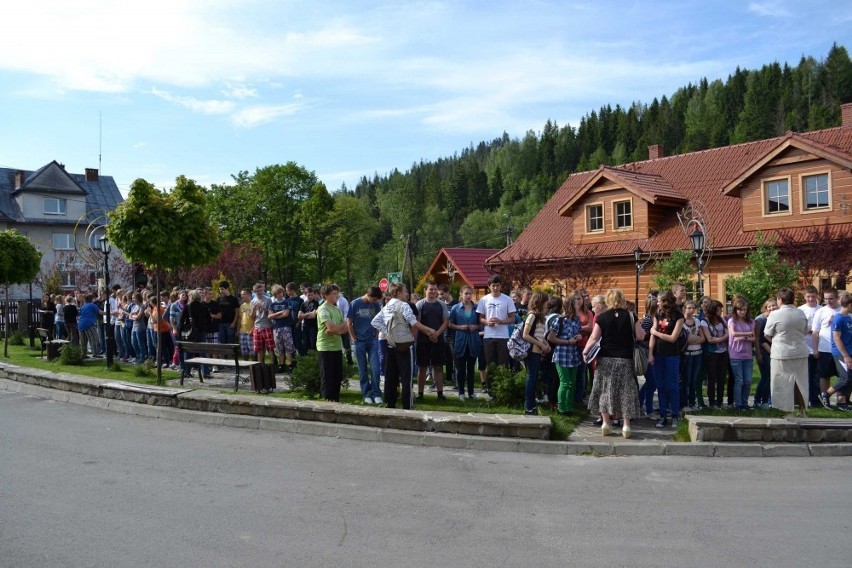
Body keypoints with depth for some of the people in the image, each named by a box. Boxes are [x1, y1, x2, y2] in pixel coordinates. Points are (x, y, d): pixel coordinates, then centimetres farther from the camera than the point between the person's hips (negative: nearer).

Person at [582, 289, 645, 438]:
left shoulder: (602, 317, -3)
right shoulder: (630, 316, -3)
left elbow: (594, 338, -5)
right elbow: (640, 336, -2)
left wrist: (585, 352, 5)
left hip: (605, 359, 0)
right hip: (625, 359, 0)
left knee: (604, 390, 10)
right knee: (625, 391, 7)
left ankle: (605, 423, 9)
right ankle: (626, 426, 7)